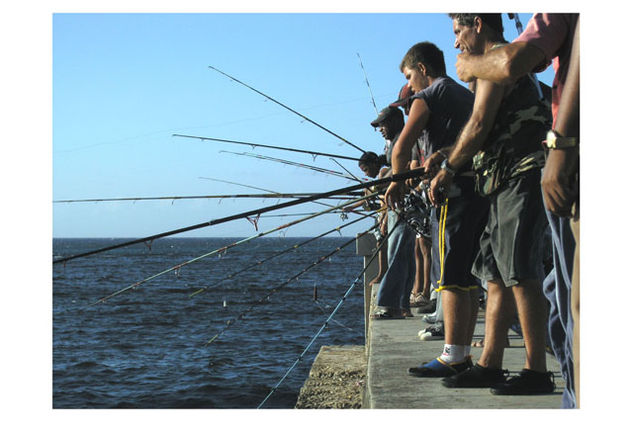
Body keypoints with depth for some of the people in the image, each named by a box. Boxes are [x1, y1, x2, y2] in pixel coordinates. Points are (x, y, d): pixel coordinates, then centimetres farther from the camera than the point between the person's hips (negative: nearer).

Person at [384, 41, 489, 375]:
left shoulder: (427, 97, -2)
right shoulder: (467, 96, 22)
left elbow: (402, 147, -8)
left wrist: (397, 182, 6)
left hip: (455, 190, -8)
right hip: (482, 187, 8)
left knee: (450, 277, -10)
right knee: (469, 278, 8)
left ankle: (452, 358, -13)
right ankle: (464, 354, 11)